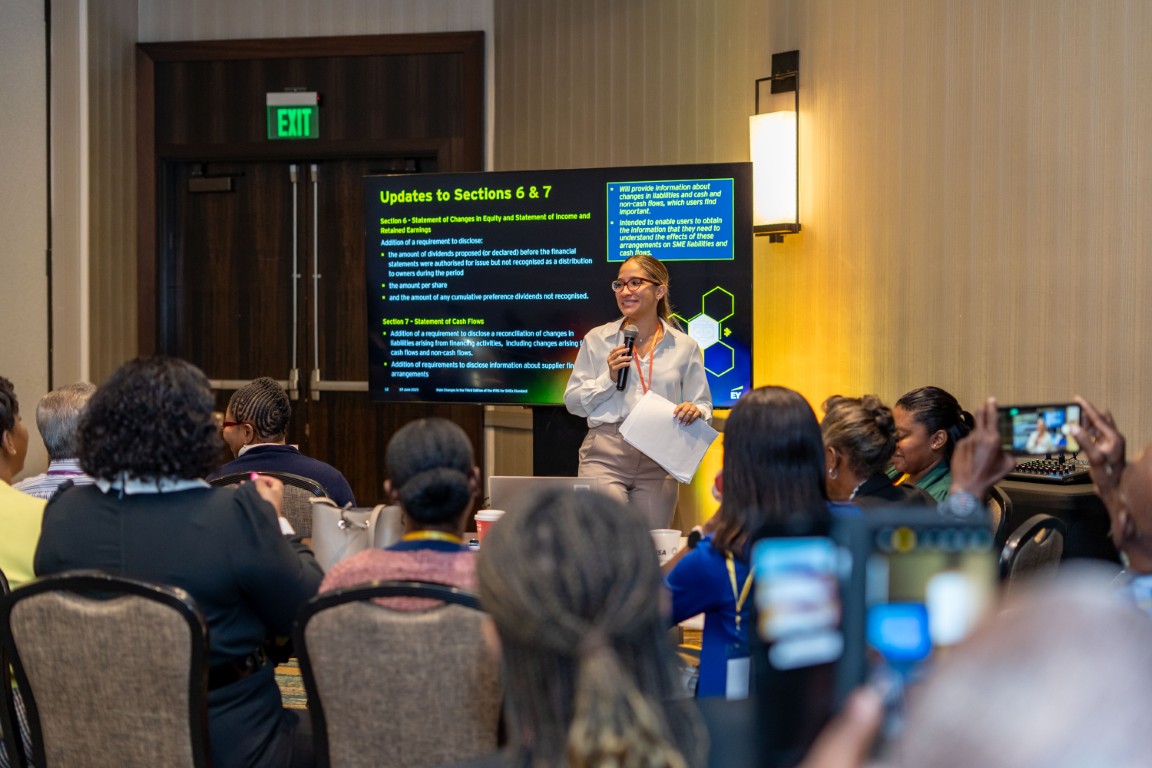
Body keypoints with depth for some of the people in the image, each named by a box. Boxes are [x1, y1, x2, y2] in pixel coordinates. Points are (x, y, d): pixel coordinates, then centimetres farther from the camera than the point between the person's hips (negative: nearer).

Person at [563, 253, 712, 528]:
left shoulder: (685, 347, 8)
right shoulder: (597, 340, 7)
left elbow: (704, 406, 10)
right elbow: (573, 402, 9)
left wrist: (695, 411, -13)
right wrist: (608, 379, -6)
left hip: (659, 462, 1)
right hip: (605, 455, -1)